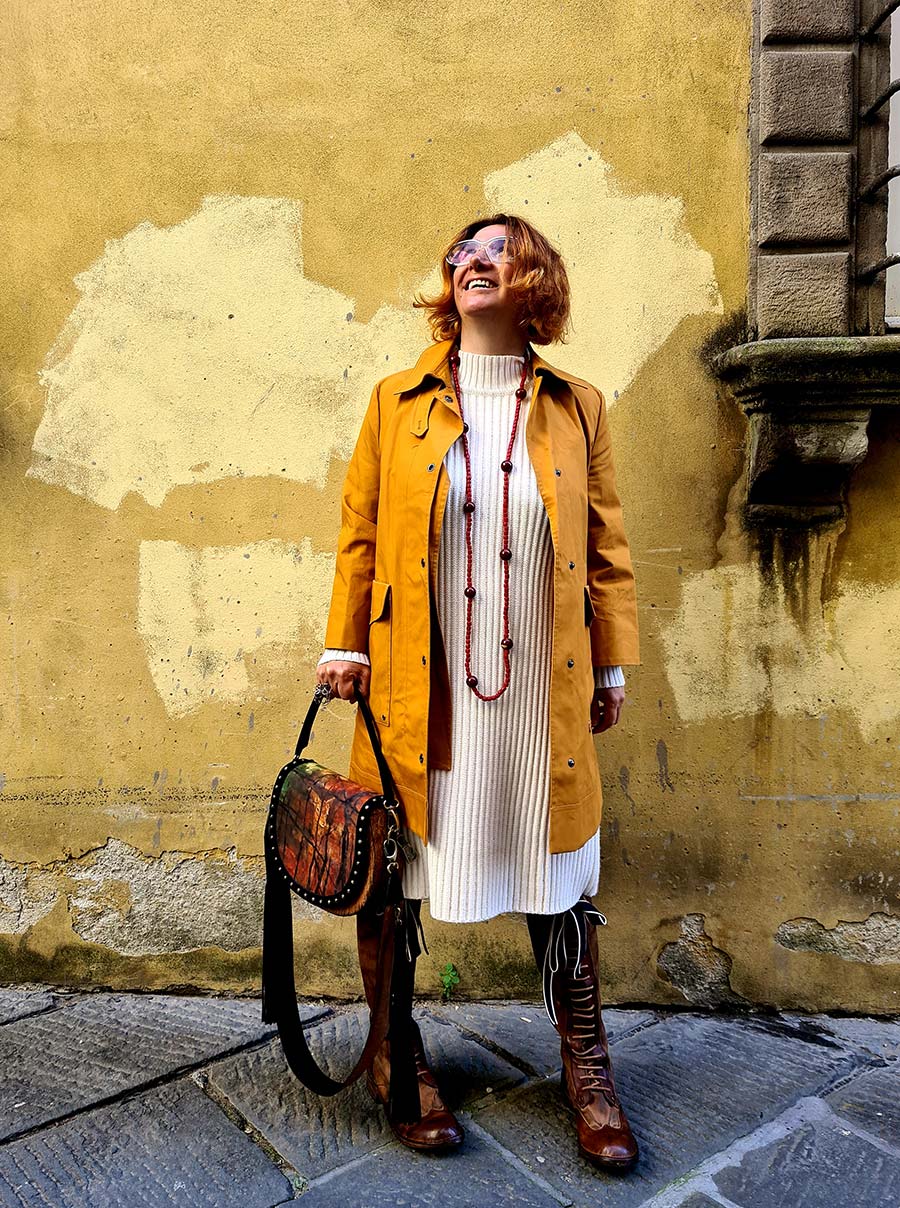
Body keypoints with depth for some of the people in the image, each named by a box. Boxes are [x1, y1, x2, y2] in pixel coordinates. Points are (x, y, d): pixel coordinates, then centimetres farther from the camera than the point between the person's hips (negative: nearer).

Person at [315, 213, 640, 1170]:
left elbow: (606, 550, 8)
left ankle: (585, 1070, 30)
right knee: (389, 867, 9)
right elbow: (359, 532, 7)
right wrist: (344, 643, 2)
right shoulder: (397, 402, 6)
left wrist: (613, 665, 7)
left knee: (558, 876, 9)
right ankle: (394, 1054, 33)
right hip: (417, 694, 0)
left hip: (543, 696, 1)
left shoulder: (578, 408, 8)